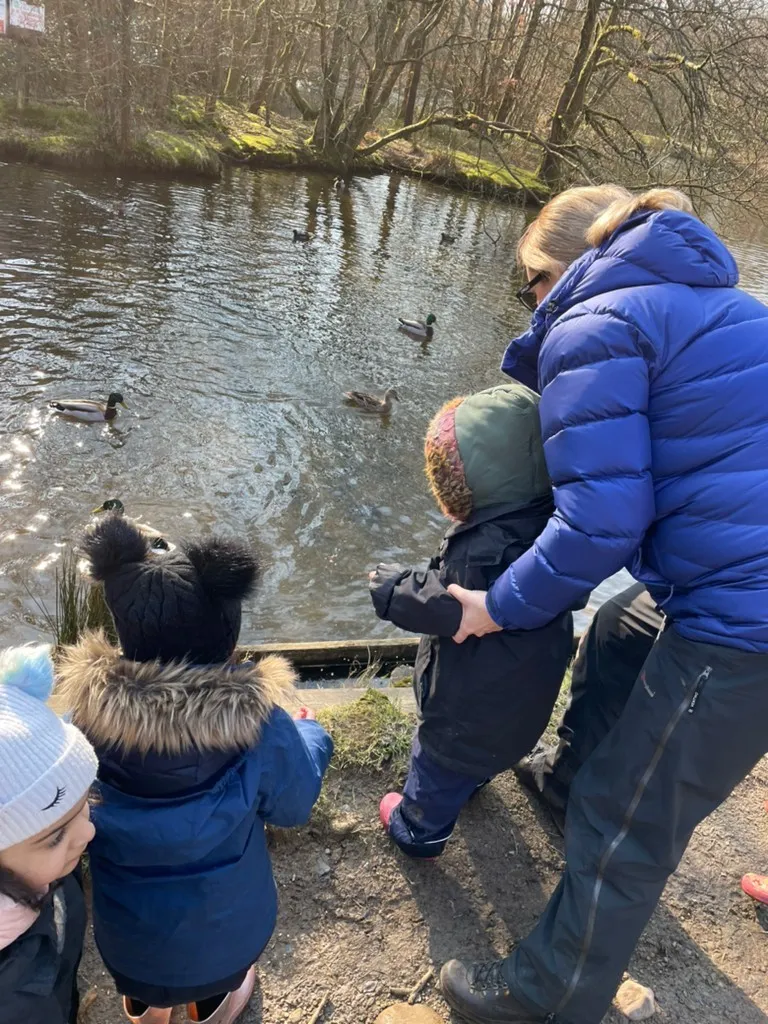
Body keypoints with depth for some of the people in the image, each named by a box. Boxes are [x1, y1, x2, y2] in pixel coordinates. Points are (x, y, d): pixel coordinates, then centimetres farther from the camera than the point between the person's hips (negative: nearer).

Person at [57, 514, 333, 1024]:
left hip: (125, 914, 2)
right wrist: (311, 735, 3)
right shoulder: (260, 727, -35)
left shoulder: (89, 706, -30)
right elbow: (293, 806, -15)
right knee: (217, 971, 35)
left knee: (139, 969, 37)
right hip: (221, 919, -1)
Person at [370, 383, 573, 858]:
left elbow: (443, 605, -26)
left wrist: (391, 587, -10)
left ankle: (418, 829, 41)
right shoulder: (545, 514, -11)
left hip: (479, 695, -8)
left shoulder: (484, 551, -39)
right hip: (523, 680, 9)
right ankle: (473, 775, 66)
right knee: (478, 743, 38)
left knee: (442, 758, 17)